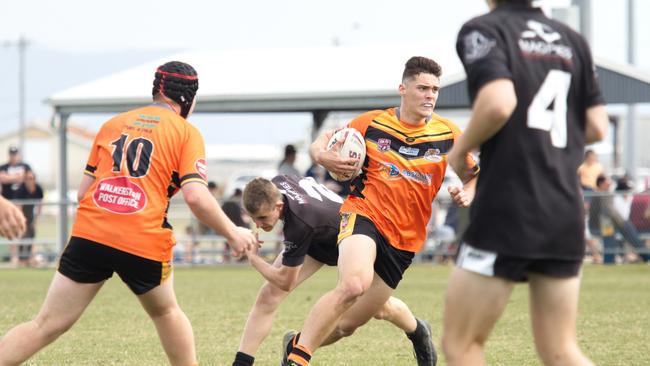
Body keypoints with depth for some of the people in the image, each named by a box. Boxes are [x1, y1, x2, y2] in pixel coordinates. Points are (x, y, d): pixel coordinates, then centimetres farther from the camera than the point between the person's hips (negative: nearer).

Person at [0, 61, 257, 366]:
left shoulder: (113, 123, 18)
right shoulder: (186, 132, 6)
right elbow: (196, 197, -7)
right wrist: (233, 234, 6)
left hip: (89, 234, 3)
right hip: (144, 243, -3)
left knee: (47, 326, 3)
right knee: (165, 311, 26)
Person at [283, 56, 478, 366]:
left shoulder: (448, 135, 1)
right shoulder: (372, 123, -1)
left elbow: (474, 175, 13)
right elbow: (325, 141, 11)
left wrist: (466, 194, -10)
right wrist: (321, 155, -13)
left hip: (404, 240, 3)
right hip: (364, 215, -3)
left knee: (347, 325, 5)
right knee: (353, 284, -35)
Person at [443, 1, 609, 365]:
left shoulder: (483, 31, -5)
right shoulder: (572, 40, 13)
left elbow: (498, 103, -22)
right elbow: (596, 126, 11)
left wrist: (461, 149, -5)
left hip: (506, 214, -6)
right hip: (566, 218, 6)